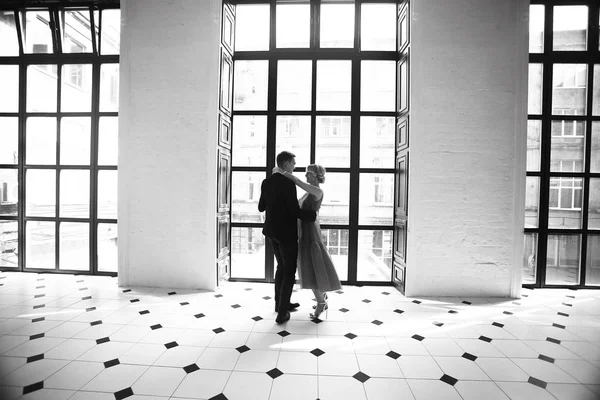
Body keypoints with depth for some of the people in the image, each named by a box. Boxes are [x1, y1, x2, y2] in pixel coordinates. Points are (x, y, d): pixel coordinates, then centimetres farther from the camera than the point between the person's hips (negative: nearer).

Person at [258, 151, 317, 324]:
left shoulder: (266, 182, 3)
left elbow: (261, 207, 10)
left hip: (272, 231, 8)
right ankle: (282, 313, 12)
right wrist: (313, 214, -6)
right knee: (290, 271, 6)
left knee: (281, 267, 22)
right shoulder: (288, 183, -20)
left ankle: (280, 303, 36)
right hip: (286, 232, -8)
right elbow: (295, 211, -22)